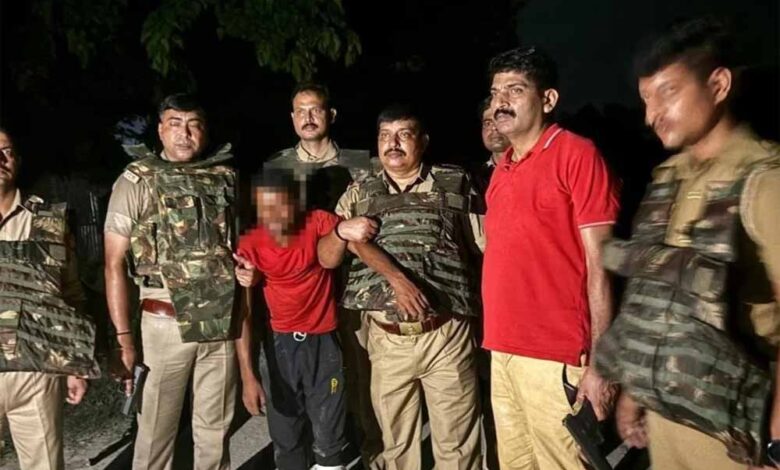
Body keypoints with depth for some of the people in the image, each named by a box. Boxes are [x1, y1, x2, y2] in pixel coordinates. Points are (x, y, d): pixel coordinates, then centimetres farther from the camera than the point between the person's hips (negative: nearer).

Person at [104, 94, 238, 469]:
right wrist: (122, 338, -10)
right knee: (156, 431, 10)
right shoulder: (136, 182, -3)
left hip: (223, 322, 3)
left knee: (215, 429, 16)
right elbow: (114, 264, -5)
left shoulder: (226, 178, 5)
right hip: (165, 323, -3)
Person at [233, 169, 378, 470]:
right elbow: (243, 313, -9)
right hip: (279, 345, 2)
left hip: (324, 343, -1)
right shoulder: (249, 245, -10)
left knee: (328, 439, 5)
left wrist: (340, 232, -59)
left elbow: (328, 259, -36)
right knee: (285, 436, 15)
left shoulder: (318, 222, -13)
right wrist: (247, 375, -14)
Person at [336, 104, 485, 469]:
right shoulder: (359, 195, 8)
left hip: (446, 335, -1)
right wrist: (396, 277, -24)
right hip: (386, 339, 2)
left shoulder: (455, 185, 4)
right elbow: (351, 237, -10)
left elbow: (484, 245, 5)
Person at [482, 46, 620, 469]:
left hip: (555, 360, -7)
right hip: (502, 354, 7)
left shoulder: (576, 155, -9)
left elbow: (599, 267, -12)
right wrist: (498, 342, 11)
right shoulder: (502, 168, 12)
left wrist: (599, 363, -15)